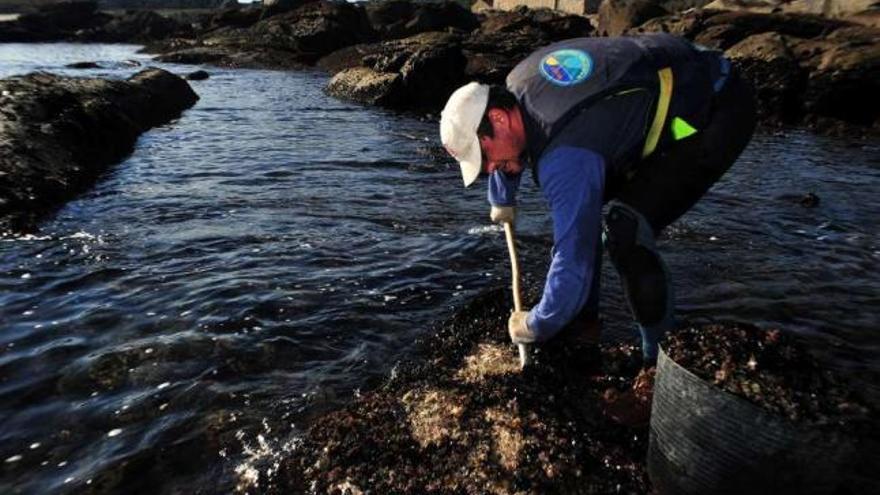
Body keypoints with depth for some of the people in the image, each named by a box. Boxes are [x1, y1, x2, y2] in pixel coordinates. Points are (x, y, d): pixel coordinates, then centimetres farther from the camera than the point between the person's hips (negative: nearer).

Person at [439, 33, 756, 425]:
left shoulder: (565, 156, -35)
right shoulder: (517, 85, -6)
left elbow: (573, 259, -31)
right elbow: (510, 148, 17)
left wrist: (535, 327, -13)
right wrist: (501, 201, 32)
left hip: (717, 114, -10)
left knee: (624, 231, -25)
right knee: (579, 205, 7)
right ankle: (584, 321, 19)